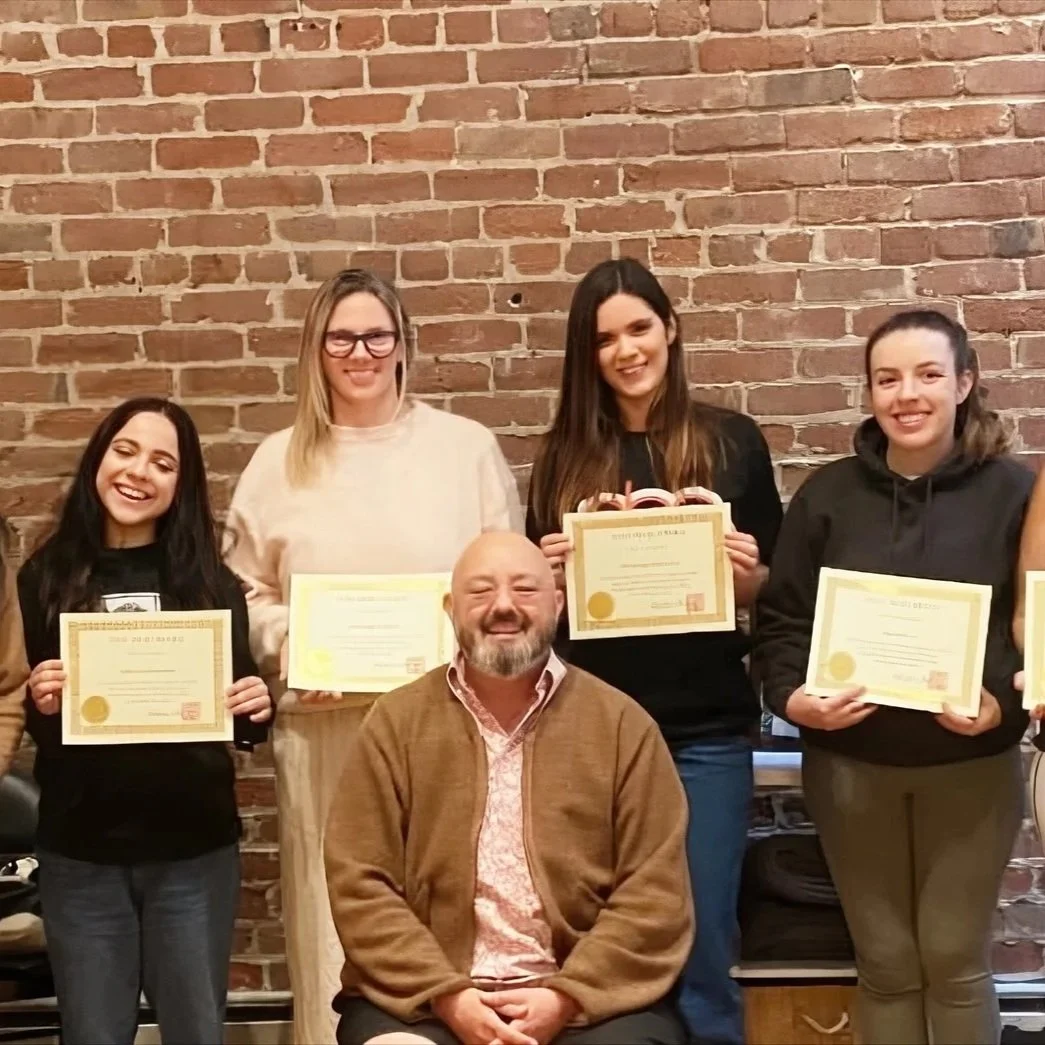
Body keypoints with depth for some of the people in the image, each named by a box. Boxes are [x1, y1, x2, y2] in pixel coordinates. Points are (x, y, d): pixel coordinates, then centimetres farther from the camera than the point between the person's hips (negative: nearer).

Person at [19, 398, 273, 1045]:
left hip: (195, 850, 0)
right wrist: (38, 704, -17)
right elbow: (20, 720, 3)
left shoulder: (211, 582, 0)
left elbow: (242, 721, 5)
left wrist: (258, 709, -16)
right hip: (79, 853, 0)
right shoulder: (44, 578, -1)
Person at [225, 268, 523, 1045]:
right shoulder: (280, 462, 9)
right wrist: (287, 645, -6)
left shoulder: (467, 447, 5)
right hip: (324, 727, 1)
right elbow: (246, 595, 12)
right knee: (335, 921, 5)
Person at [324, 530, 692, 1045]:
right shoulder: (395, 723, 7)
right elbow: (360, 885, 1)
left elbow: (655, 893, 1)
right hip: (422, 997, 0)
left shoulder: (622, 723, 6)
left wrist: (566, 997, -11)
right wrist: (447, 996, -11)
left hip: (592, 995, 1)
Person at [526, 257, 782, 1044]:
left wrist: (747, 575, -14)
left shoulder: (733, 442, 2)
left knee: (701, 948, 4)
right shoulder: (564, 455, 6)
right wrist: (549, 572, -10)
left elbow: (771, 592, 7)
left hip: (705, 731, -1)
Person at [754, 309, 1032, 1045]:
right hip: (850, 764, 2)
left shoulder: (1012, 492, -3)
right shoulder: (827, 495, 2)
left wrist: (1004, 704, -20)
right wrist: (793, 695, -16)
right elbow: (781, 620, 2)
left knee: (955, 959, 8)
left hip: (970, 763, -1)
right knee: (884, 963, 12)